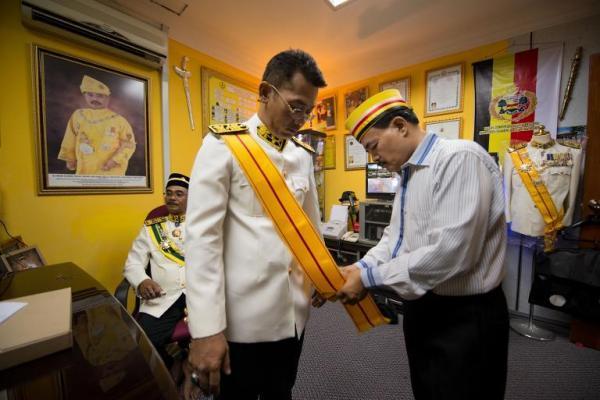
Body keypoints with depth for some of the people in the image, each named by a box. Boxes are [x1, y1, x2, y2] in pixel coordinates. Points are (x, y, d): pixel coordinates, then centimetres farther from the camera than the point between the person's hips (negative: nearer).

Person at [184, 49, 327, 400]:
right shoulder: (223, 146, -9)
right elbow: (202, 236, -14)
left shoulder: (303, 155, 7)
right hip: (243, 315, -4)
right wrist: (206, 327, -14)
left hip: (294, 310, 5)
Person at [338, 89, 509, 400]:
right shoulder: (408, 175, 8)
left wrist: (371, 278, -22)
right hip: (421, 308, 8)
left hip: (465, 316, -8)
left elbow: (450, 249, -29)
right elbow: (395, 237, 9)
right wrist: (361, 267, -5)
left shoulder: (460, 158, -19)